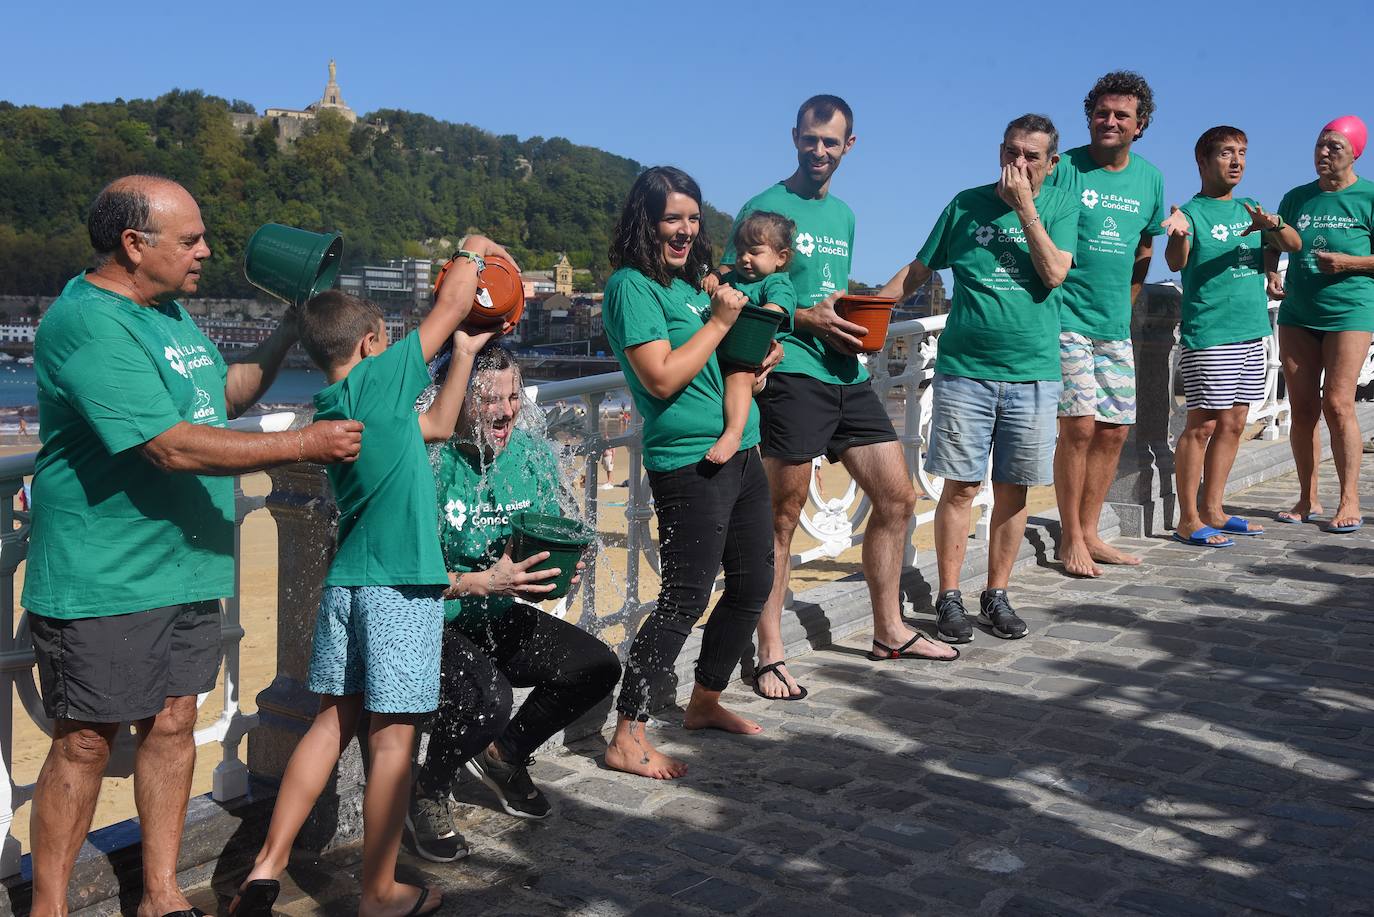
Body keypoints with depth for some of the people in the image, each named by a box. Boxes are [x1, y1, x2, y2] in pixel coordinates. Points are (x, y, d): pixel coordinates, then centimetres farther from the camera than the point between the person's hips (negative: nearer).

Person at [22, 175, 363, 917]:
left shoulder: (168, 311, 12)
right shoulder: (89, 324, -19)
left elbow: (223, 394, 24)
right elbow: (173, 446, -25)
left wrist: (288, 333, 12)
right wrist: (306, 445, -20)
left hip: (188, 567, 9)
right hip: (105, 581, -9)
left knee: (173, 723, 13)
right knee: (84, 744, 3)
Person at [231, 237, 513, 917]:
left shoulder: (330, 409, 15)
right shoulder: (377, 380, -7)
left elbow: (437, 425, 25)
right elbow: (451, 306, 0)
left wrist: (466, 352, 29)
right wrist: (472, 250, 18)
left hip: (346, 580, 8)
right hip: (399, 585, -8)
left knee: (335, 720, 15)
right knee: (393, 737, 1)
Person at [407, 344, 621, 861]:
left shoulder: (532, 455, 0)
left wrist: (554, 577, -10)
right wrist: (482, 582, -29)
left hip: (500, 621, 7)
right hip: (432, 623, -6)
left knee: (598, 667, -10)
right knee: (487, 698, -33)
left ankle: (503, 755, 18)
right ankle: (427, 794, 2)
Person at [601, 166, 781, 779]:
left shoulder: (692, 282, 16)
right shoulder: (632, 286, -10)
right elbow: (662, 377, -19)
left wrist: (760, 359, 8)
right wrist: (720, 321, -13)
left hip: (740, 453, 9)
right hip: (689, 462, -9)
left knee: (753, 585, 15)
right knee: (684, 600, -9)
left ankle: (705, 701, 32)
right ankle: (627, 739, 0)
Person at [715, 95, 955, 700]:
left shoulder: (843, 214, 20)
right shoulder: (767, 207, -2)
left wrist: (858, 319, 7)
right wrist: (804, 318, -17)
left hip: (847, 373, 8)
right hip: (792, 372, -7)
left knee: (897, 497, 10)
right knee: (782, 518, -4)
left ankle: (889, 628, 25)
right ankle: (770, 656, 4)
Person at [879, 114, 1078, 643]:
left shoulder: (1060, 208, 6)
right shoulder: (966, 205, 6)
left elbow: (1054, 273, -10)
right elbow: (918, 270, 10)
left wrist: (1024, 204, -11)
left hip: (1032, 374, 1)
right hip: (964, 371, 0)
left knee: (1012, 491, 6)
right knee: (960, 488, 0)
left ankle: (997, 595, 19)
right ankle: (949, 599, 10)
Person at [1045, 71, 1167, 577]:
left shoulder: (1149, 178, 11)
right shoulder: (1064, 168, -6)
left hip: (1115, 325, 6)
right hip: (1066, 319, -6)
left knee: (1114, 429, 7)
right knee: (1079, 425, -9)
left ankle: (1088, 532, 20)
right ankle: (1071, 540, 4)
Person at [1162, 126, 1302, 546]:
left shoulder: (1248, 209, 14)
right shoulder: (1192, 211, -5)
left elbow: (1294, 244, 4)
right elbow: (1176, 263, -21)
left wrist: (1273, 224, -18)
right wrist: (1177, 234, -43)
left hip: (1250, 332, 7)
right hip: (1208, 334, -7)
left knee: (1232, 424, 9)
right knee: (1202, 425, -7)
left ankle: (1212, 511, 17)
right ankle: (1188, 520, -3)